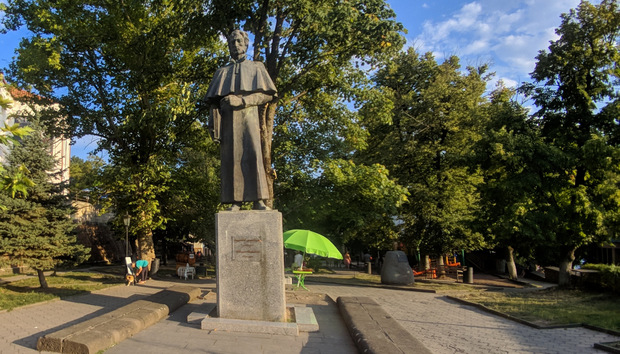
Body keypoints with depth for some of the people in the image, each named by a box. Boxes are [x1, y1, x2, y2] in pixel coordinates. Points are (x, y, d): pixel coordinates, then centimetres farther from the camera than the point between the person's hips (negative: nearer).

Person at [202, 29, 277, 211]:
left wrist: (241, 100, -9)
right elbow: (213, 101, 16)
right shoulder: (222, 72, 25)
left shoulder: (256, 67, 19)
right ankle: (235, 201, -10)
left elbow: (267, 94, 5)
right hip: (228, 120, 2)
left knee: (253, 155, -17)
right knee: (231, 158, -7)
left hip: (248, 116, -2)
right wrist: (213, 123, 1)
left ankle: (259, 200, -20)